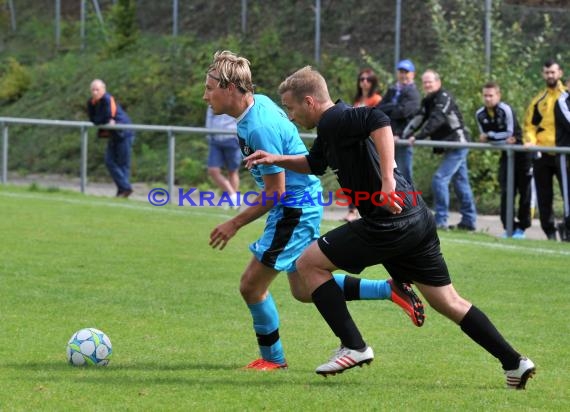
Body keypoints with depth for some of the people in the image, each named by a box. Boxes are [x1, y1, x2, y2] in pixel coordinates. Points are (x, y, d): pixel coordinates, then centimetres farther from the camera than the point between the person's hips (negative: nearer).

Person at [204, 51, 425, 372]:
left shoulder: (261, 128, -27)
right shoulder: (259, 102, 2)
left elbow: (275, 193, -22)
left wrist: (235, 224, -14)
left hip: (296, 209, -10)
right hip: (302, 203, 10)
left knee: (252, 284, -4)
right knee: (304, 290, 16)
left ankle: (272, 358, 12)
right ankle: (390, 290, 19)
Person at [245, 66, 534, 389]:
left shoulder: (333, 120, -10)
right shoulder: (333, 126, 20)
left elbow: (379, 121, -30)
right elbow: (314, 164, 40)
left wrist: (387, 179, -33)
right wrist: (276, 159, 26)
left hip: (389, 222, -10)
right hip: (417, 218, 10)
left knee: (310, 263, 2)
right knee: (448, 302, 15)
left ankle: (354, 347, 1)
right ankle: (514, 362, 11)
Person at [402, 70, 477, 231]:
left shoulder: (444, 98, -15)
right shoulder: (428, 101, 13)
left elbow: (435, 121, -28)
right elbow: (418, 120, 4)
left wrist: (417, 137, -34)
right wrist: (403, 136, -10)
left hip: (457, 144, -10)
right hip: (450, 147, 10)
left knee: (440, 179, -15)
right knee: (460, 182, 13)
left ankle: (440, 221, -14)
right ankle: (469, 221, 20)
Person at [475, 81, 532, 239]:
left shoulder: (506, 110, -21)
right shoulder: (480, 114, -2)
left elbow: (509, 133, -20)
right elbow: (484, 138, -3)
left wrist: (490, 135, -13)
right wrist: (504, 140, -18)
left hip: (521, 152, -6)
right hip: (506, 154, 6)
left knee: (524, 191, 0)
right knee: (506, 192, 0)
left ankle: (521, 227, 6)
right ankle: (509, 227, 4)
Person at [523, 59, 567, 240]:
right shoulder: (538, 99, 9)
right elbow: (529, 125, 10)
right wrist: (530, 140, -9)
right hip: (542, 154, 2)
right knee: (544, 196, 6)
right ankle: (549, 231, 15)